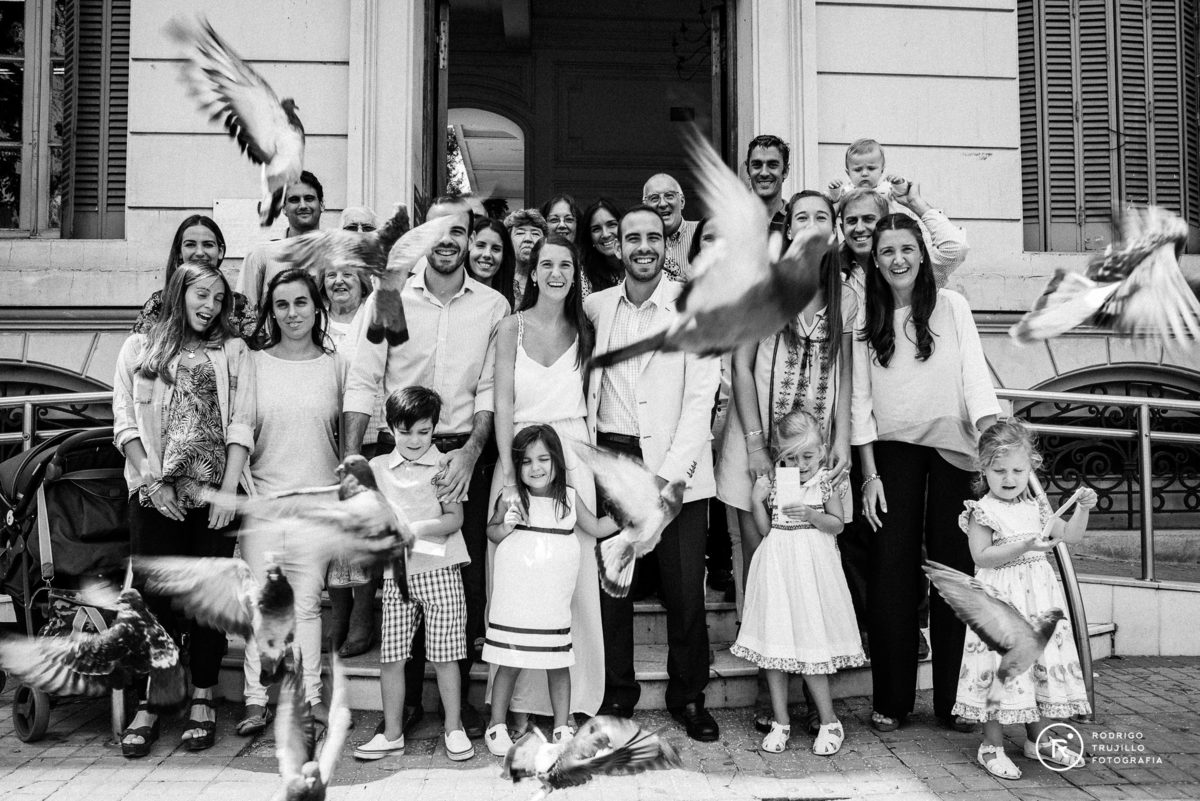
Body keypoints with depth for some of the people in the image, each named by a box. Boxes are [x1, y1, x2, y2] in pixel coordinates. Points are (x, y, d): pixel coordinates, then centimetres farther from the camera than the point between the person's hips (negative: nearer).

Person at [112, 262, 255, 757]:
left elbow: (241, 423, 2)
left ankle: (202, 701, 13)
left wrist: (228, 489, -8)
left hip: (214, 491, 0)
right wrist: (151, 481, -7)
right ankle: (147, 707, 6)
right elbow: (125, 422, 5)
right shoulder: (139, 348, 12)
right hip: (155, 492, 0)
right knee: (156, 595, -3)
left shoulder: (232, 350, 11)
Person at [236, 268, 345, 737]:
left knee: (307, 602, 4)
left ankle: (310, 696, 13)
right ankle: (257, 701, 10)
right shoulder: (254, 364, 4)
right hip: (262, 496, 0)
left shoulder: (336, 365, 5)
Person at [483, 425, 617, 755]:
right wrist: (506, 525, -14)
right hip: (514, 602, -2)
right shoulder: (511, 498, -4)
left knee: (559, 664, 8)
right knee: (510, 664, 5)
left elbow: (596, 528, 17)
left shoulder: (569, 497, 4)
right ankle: (497, 726, 21)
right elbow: (491, 533, 7)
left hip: (555, 604, 2)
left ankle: (562, 728, 21)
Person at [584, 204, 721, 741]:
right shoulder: (596, 306, 8)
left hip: (676, 463, -2)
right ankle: (617, 693, 21)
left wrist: (670, 474, -14)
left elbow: (701, 397, -7)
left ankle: (689, 696, 17)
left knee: (685, 588, -1)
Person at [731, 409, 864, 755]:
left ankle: (829, 722, 14)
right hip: (778, 566, 2)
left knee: (809, 646, -1)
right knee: (775, 645, 5)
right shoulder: (772, 482, 2)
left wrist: (810, 514, -17)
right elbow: (765, 528, 3)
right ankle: (780, 722, 17)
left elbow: (837, 525, -1)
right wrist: (757, 501, -12)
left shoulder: (826, 482, -1)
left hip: (812, 568, -2)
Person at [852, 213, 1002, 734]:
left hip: (953, 450, -1)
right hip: (892, 450, 1)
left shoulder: (950, 305, 2)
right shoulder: (867, 318, 5)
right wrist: (869, 474, -2)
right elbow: (860, 400, 3)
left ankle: (953, 700, 12)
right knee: (891, 569, -1)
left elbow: (974, 373, -3)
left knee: (953, 568, 1)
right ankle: (890, 700, 8)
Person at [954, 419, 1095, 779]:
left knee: (1042, 663, 11)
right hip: (1000, 598, -6)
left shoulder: (1036, 507, 11)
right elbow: (982, 556, -17)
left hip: (1039, 594, 6)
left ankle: (1038, 740, 27)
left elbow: (1070, 536, 16)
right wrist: (1025, 547, -26)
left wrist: (1083, 508, 0)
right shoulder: (983, 511, -8)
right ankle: (992, 746, 7)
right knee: (1001, 665, -5)